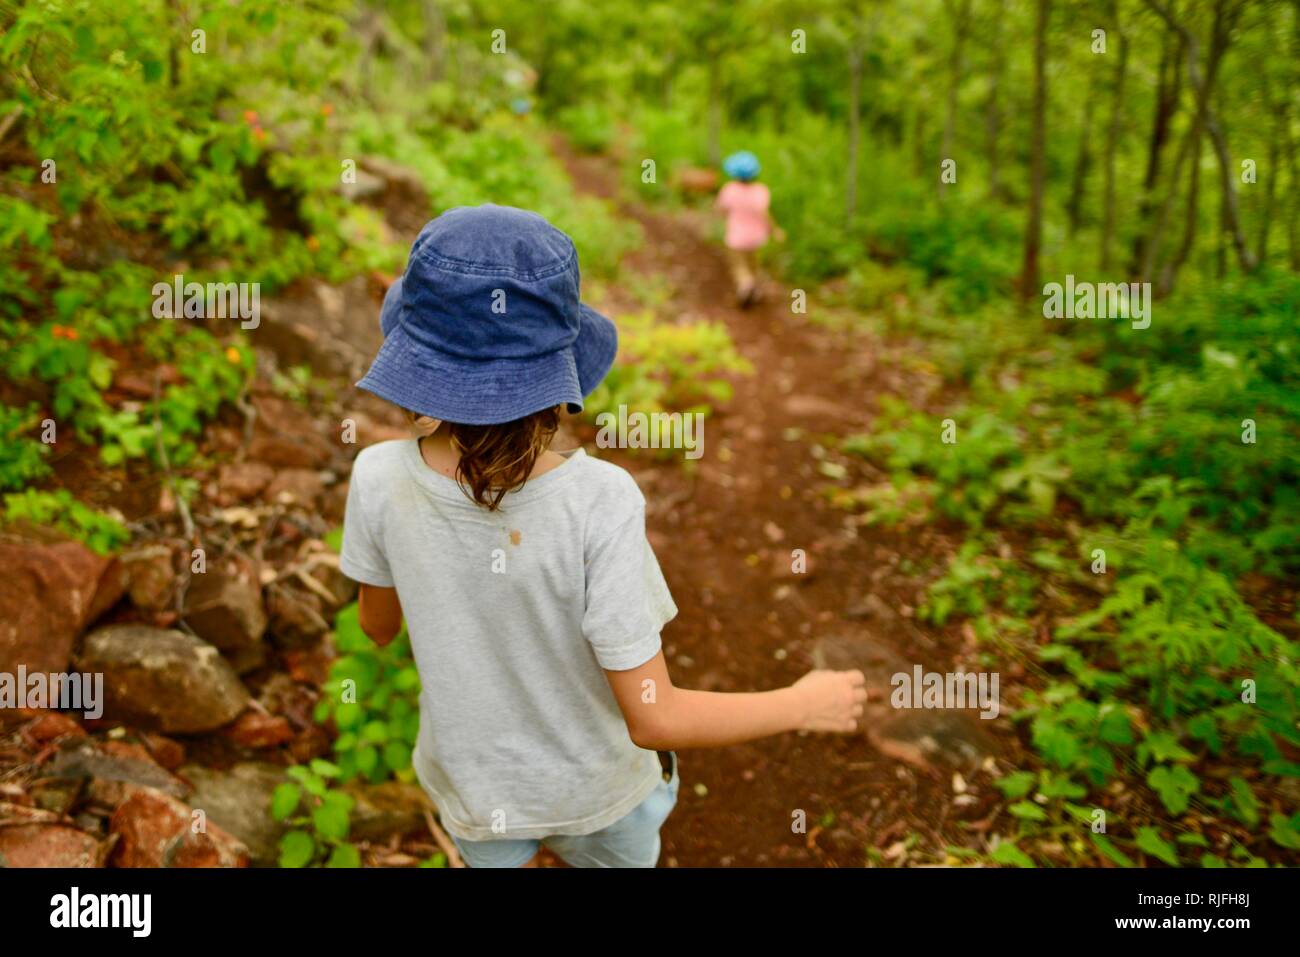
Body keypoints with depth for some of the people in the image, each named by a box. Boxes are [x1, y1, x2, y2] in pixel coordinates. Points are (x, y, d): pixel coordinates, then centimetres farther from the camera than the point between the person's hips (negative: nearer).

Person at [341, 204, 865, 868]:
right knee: (620, 855, 31)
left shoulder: (381, 481, -26)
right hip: (594, 788, -1)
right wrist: (806, 705, -14)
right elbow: (653, 718, -29)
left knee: (496, 856, 32)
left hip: (473, 784, 2)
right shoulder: (598, 505, -35)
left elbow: (378, 624, -6)